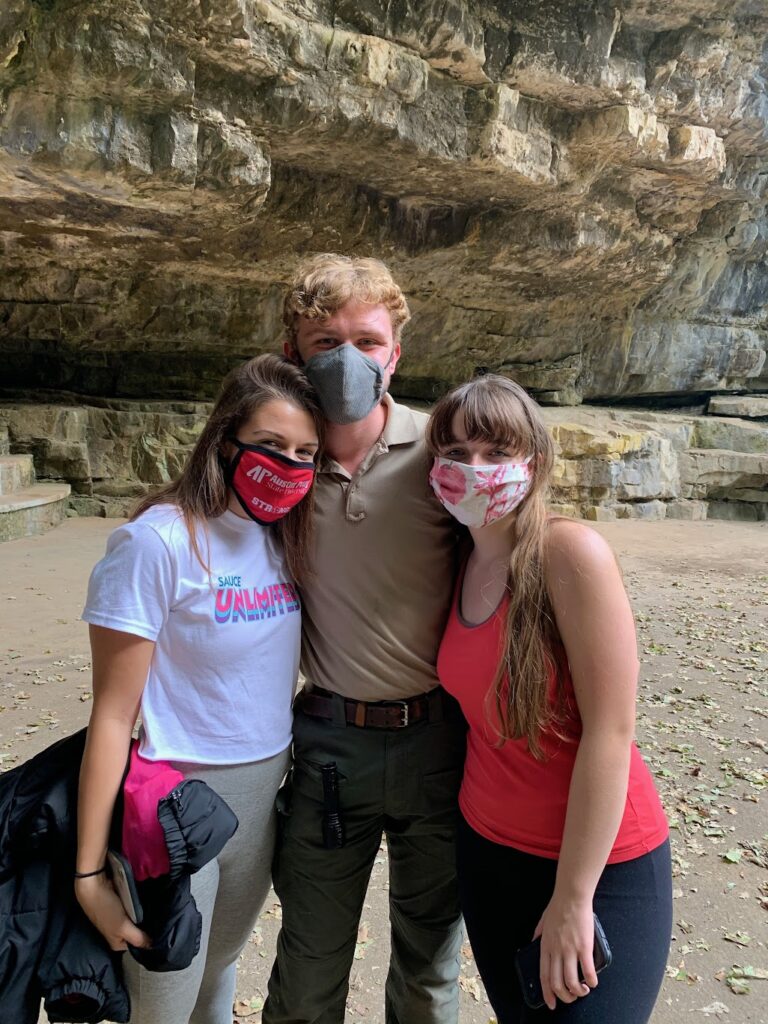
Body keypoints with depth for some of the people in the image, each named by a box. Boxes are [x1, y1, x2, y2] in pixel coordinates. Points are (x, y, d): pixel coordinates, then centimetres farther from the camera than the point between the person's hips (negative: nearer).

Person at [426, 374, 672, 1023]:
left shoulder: (570, 552, -21)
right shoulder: (462, 566, -1)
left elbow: (609, 734, -21)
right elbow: (477, 711, 6)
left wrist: (572, 898, -16)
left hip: (598, 865, -5)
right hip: (488, 850, 6)